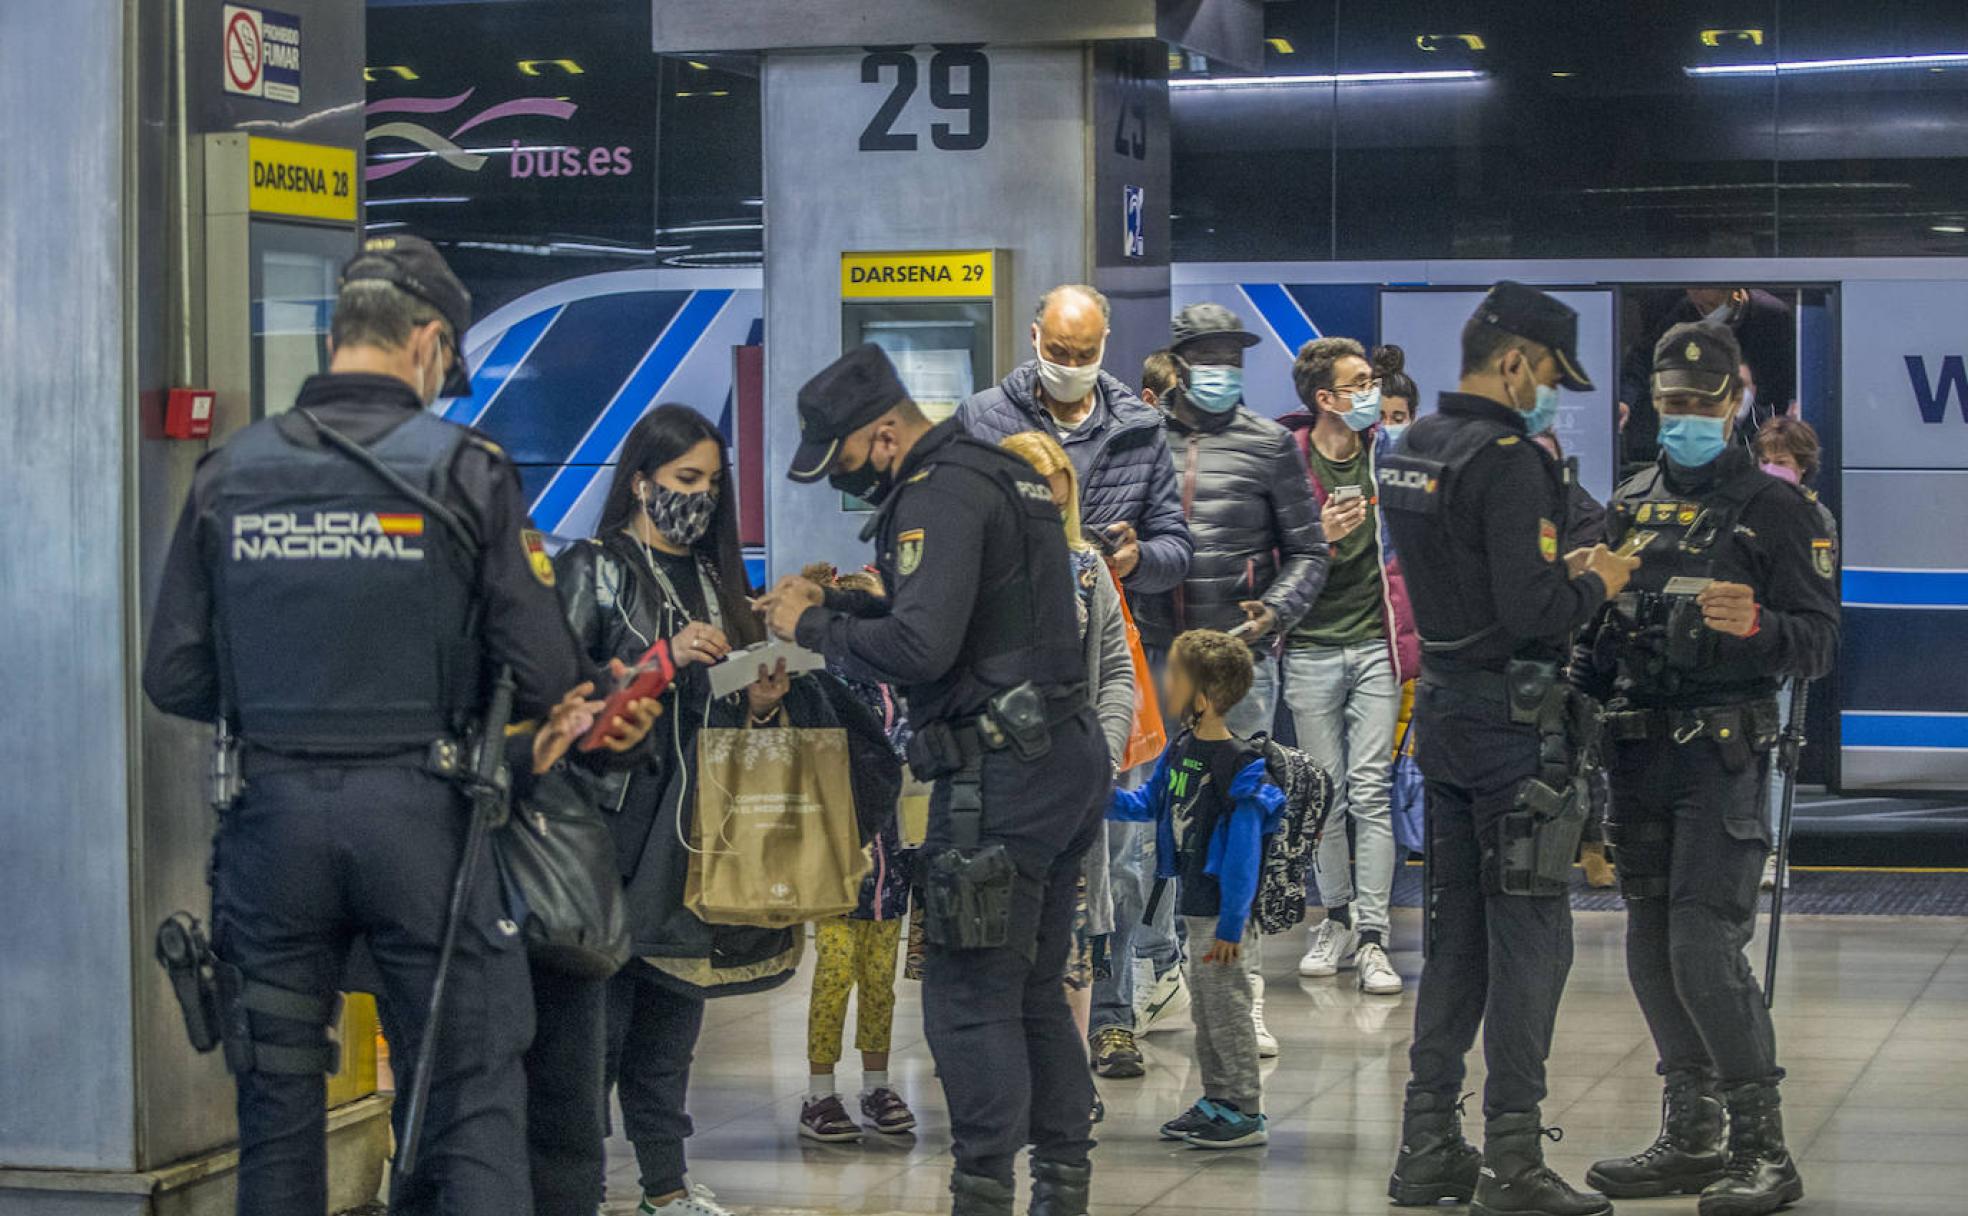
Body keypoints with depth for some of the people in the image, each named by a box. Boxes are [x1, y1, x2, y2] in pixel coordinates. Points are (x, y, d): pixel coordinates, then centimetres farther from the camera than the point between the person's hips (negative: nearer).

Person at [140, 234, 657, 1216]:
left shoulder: (228, 473, 2)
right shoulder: (464, 469, -7)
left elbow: (174, 676, 2)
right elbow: (544, 672, -9)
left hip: (272, 809, 3)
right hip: (418, 807, -3)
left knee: (277, 1098, 13)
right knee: (471, 1097, 3)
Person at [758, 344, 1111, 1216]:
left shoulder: (940, 496, -14)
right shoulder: (1002, 474, 17)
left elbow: (919, 648, -23)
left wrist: (813, 629, -10)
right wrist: (837, 604, 14)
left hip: (1002, 780, -10)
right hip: (1068, 759, 10)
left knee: (970, 995, -7)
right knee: (1035, 989, 16)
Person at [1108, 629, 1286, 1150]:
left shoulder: (1238, 766, -20)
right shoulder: (1181, 750, 6)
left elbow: (1244, 853, -20)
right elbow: (1149, 804, 20)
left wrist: (1231, 926, -20)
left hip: (1223, 909, -9)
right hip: (1195, 905, 9)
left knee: (1227, 1007, -2)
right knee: (1204, 1007, 16)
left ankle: (1246, 1112, 7)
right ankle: (1217, 1101, 27)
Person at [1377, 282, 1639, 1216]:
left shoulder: (1407, 452, 11)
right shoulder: (1508, 462, -18)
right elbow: (1531, 612, -23)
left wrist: (1560, 569, 13)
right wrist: (1596, 584, -5)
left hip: (1441, 708, 9)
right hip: (1510, 714, -9)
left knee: (1456, 929, 14)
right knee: (1531, 931, -3)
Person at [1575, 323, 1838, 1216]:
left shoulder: (1775, 507, -2)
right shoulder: (1629, 504, 15)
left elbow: (1820, 642, -7)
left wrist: (1755, 627, -26)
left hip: (1722, 750, -6)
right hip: (1639, 749, 6)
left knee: (1704, 948, -13)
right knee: (1651, 950, 9)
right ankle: (1691, 1136, 20)